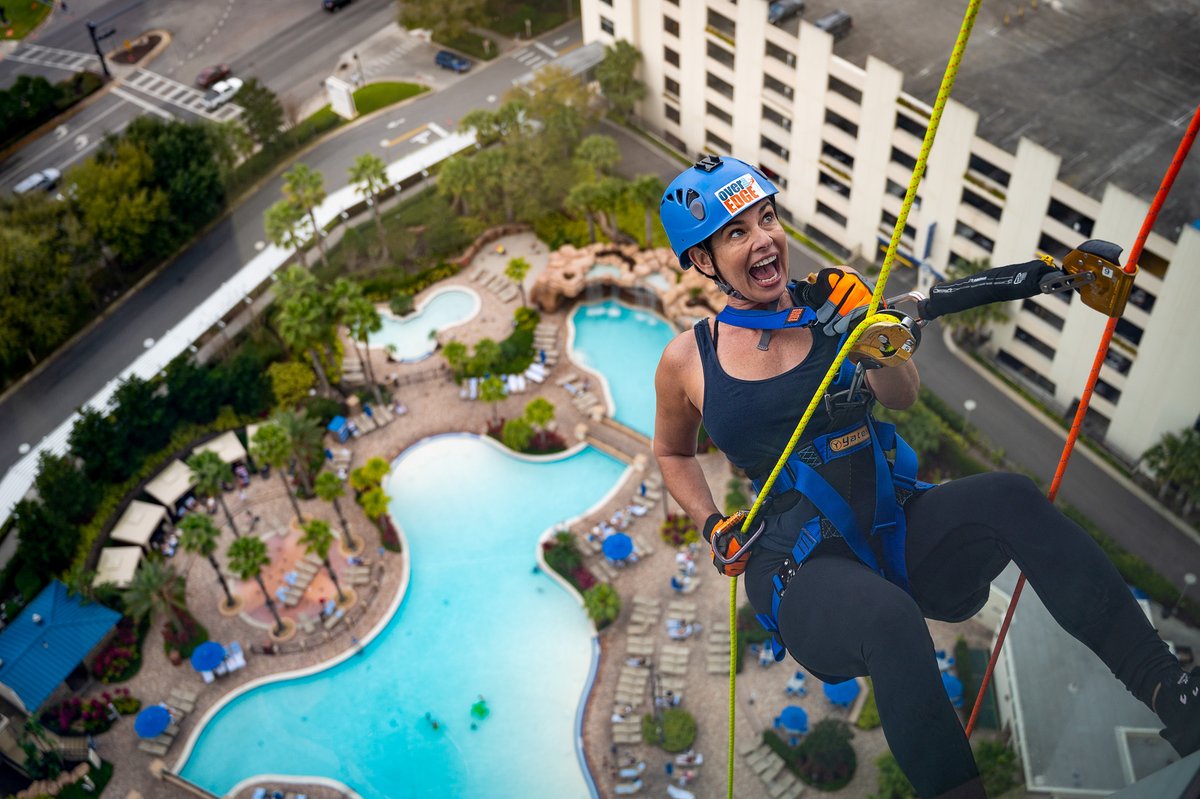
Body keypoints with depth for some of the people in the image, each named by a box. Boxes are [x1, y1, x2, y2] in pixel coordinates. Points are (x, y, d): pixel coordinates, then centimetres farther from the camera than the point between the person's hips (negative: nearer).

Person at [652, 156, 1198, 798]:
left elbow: (901, 398, -8)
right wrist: (715, 529, 4)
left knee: (1010, 498, -28)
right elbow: (672, 454, 19)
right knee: (891, 618, -36)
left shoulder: (834, 298, 2)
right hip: (803, 572, -2)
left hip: (902, 530, 2)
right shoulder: (687, 361, 1)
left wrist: (891, 351, -30)